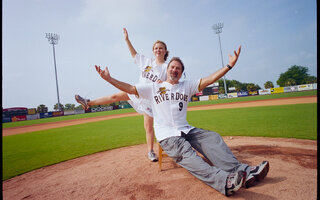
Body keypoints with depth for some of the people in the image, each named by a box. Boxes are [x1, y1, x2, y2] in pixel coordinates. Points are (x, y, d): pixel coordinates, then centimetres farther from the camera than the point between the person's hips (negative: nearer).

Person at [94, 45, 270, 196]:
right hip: (166, 135, -3)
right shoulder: (154, 87, 11)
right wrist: (109, 79, -1)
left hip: (186, 130, 4)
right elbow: (130, 89, 8)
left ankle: (243, 172, -30)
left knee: (212, 137, -22)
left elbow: (208, 80, 5)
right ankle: (223, 180, -47)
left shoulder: (187, 86, 16)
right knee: (186, 154, -31)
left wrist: (229, 65, -6)